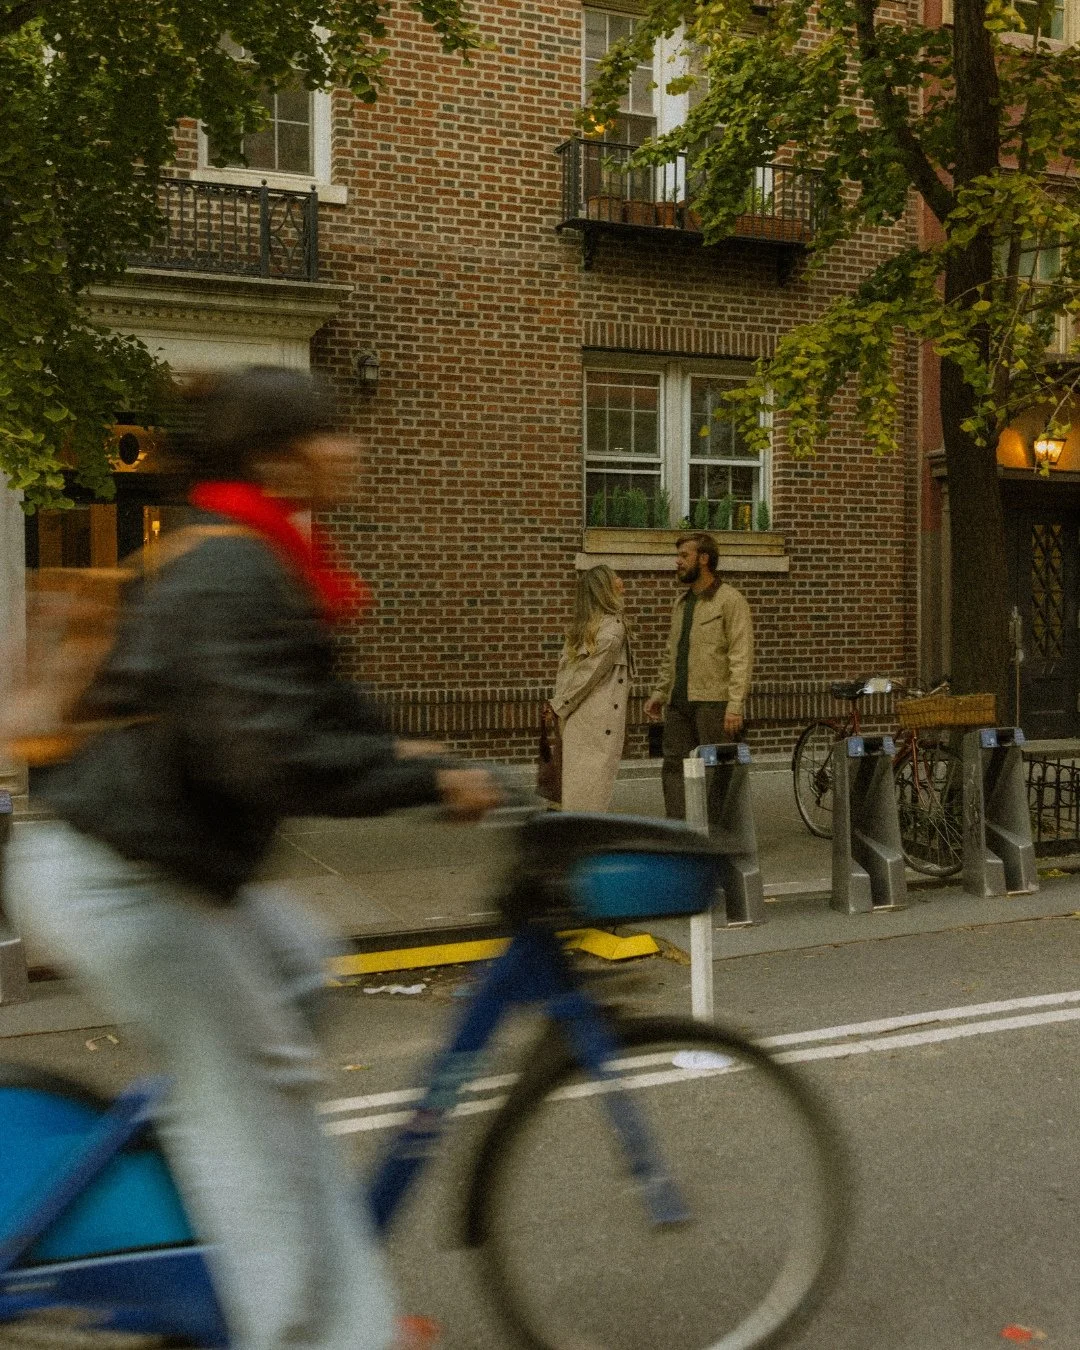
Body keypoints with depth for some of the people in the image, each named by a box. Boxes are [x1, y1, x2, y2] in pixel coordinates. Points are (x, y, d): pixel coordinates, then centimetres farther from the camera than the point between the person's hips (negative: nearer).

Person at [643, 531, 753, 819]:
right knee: (673, 768, 5)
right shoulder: (681, 602, 19)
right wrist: (659, 692, 16)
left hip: (713, 701, -7)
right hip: (679, 701, 8)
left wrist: (735, 705, -19)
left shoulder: (730, 600, -6)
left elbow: (741, 657, -12)